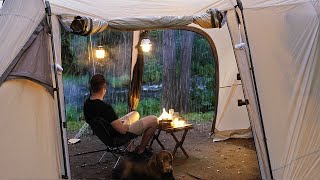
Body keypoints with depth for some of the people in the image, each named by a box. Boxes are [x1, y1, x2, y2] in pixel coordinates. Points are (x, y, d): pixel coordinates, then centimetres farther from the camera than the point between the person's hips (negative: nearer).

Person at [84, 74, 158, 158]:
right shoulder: (105, 107, -36)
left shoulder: (87, 104, -8)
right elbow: (122, 130, -29)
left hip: (107, 134, 9)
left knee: (135, 114, 31)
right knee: (154, 120, -5)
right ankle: (141, 150, 13)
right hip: (119, 136, -9)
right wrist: (127, 124, -8)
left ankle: (130, 148, 27)